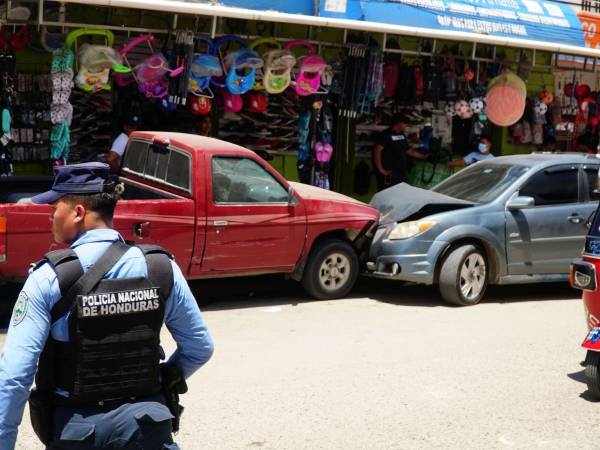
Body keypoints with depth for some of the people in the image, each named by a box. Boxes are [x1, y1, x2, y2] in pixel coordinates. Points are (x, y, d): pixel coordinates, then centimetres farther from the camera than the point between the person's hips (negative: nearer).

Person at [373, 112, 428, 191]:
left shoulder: (402, 135, 14)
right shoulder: (387, 135, -12)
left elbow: (408, 150, 23)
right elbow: (377, 151, -19)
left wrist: (424, 156, 21)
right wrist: (381, 170, -21)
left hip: (401, 173, 9)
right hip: (389, 174, -9)